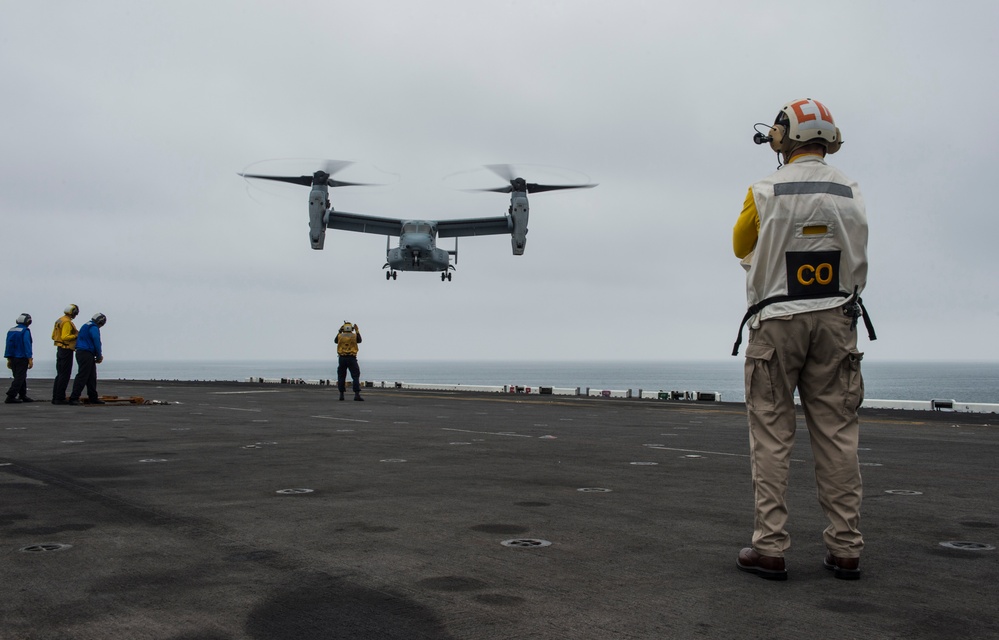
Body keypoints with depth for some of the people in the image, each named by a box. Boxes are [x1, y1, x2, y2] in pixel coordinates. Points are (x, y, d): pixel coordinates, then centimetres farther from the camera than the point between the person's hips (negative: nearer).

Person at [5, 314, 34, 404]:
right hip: (22, 358, -7)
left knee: (21, 377, 16)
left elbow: (8, 346, 11)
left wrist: (9, 359, 14)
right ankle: (10, 397, -12)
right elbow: (27, 345, -17)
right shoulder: (25, 331, -12)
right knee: (19, 378, -5)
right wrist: (30, 359, -16)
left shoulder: (11, 331, 10)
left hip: (13, 358, 7)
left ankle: (23, 396, 21)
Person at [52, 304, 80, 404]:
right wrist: (76, 336, -18)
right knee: (65, 375, -6)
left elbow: (53, 336, 18)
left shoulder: (59, 321, 14)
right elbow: (65, 337, -26)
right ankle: (60, 398, -6)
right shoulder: (67, 322, -16)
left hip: (60, 349, 10)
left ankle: (55, 398, 17)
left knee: (60, 374, 14)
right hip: (66, 350, -10)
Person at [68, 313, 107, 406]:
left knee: (92, 377, 13)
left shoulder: (86, 326, 21)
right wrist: (99, 356, -6)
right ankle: (74, 398, -12)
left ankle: (93, 397, 18)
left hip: (81, 352, 10)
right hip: (86, 354, -10)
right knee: (82, 376, -10)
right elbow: (97, 342, -16)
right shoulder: (94, 328, -9)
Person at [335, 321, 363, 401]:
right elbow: (359, 341, 21)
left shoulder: (340, 336, 0)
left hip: (342, 358, 2)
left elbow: (335, 341, 23)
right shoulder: (354, 336, -1)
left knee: (341, 377, 11)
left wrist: (339, 332, 27)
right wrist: (357, 331, 26)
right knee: (356, 376, -4)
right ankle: (357, 395, -16)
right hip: (351, 358, -2)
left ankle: (341, 395, 8)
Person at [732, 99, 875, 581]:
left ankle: (770, 546, 2)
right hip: (836, 322, 3)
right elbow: (854, 258, 14)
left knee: (771, 436, 2)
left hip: (776, 323, -3)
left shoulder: (765, 192, -7)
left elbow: (741, 247, 8)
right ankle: (845, 548, 11)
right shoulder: (851, 193, 3)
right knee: (836, 434, 6)